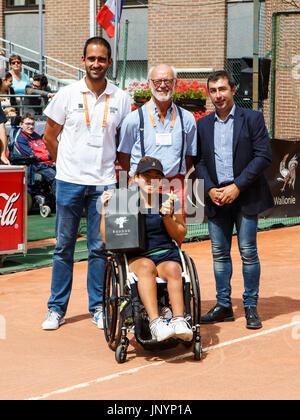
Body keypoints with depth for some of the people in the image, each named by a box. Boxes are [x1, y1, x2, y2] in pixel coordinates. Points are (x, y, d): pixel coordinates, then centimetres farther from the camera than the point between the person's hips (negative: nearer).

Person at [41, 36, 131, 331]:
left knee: (100, 248, 5)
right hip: (69, 182, -1)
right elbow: (50, 137, 8)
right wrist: (69, 165, 8)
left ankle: (98, 307, 16)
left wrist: (116, 168, 6)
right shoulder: (68, 94, 1)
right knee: (64, 247, 5)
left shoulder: (121, 99, 4)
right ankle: (57, 309, 13)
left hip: (104, 183, 1)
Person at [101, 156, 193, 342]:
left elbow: (180, 237, 11)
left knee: (173, 269, -34)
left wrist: (167, 217, -6)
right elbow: (107, 239, 5)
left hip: (166, 254, 1)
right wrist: (104, 210, -7)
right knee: (146, 266, -37)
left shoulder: (171, 203, 12)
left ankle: (179, 321, -47)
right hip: (136, 257, -1)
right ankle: (155, 322, -50)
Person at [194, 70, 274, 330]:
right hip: (216, 198, 4)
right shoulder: (203, 125, 11)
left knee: (248, 252, -2)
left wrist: (237, 186, -13)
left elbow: (264, 156, -7)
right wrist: (210, 189, -6)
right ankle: (224, 306, 15)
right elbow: (199, 161, 11)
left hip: (245, 197, -4)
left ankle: (251, 307, 7)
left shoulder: (252, 118, -1)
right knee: (219, 253, 6)